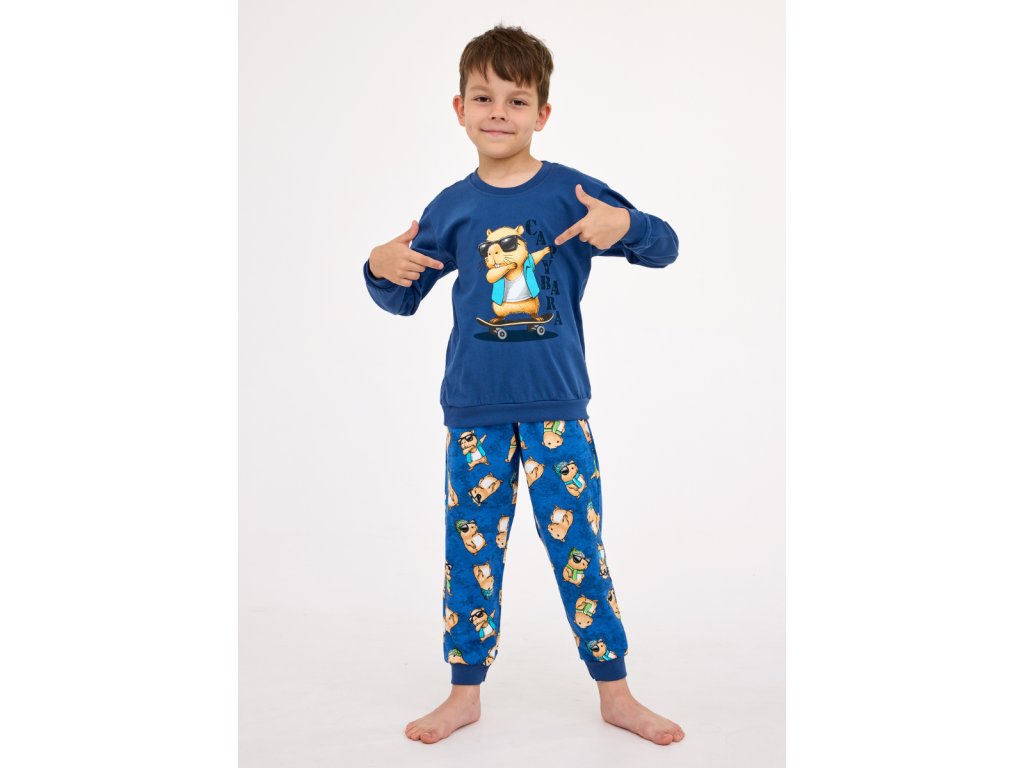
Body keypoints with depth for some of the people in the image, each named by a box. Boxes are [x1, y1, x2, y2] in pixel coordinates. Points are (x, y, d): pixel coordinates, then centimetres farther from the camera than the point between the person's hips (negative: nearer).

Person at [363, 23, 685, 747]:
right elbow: (406, 298, 13)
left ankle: (616, 693, 21)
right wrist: (382, 268, -10)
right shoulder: (451, 207, 4)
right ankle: (466, 692, 26)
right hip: (474, 411, 2)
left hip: (556, 407, -2)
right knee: (470, 551, 9)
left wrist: (624, 224, -22)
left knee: (580, 546, 4)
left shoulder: (572, 191, -1)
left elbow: (665, 247, -1)